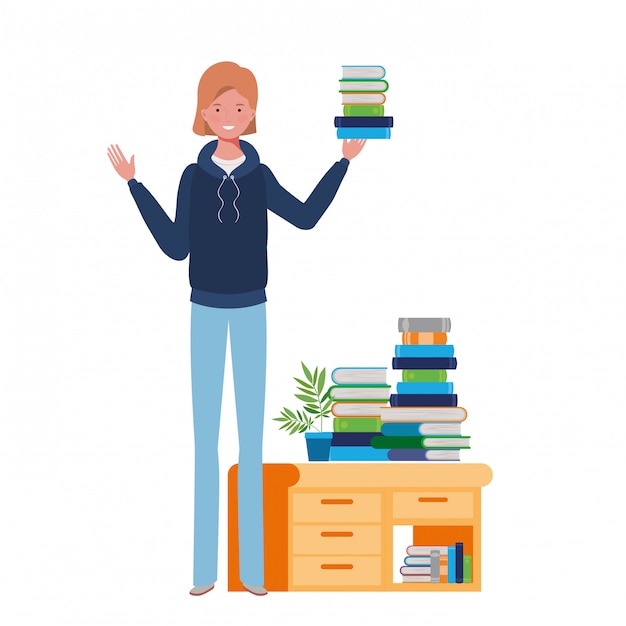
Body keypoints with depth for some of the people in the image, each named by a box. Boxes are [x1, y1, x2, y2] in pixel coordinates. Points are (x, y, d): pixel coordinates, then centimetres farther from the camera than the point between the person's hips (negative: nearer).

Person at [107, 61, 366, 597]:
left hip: (252, 312, 1)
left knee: (252, 438, 2)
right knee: (205, 439, 2)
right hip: (206, 312, 0)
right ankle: (205, 567, 9)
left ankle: (252, 566, 10)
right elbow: (176, 248, -2)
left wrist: (344, 162, 13)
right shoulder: (193, 176, -1)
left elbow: (306, 217, 13)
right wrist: (135, 186, -3)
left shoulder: (260, 176, 1)